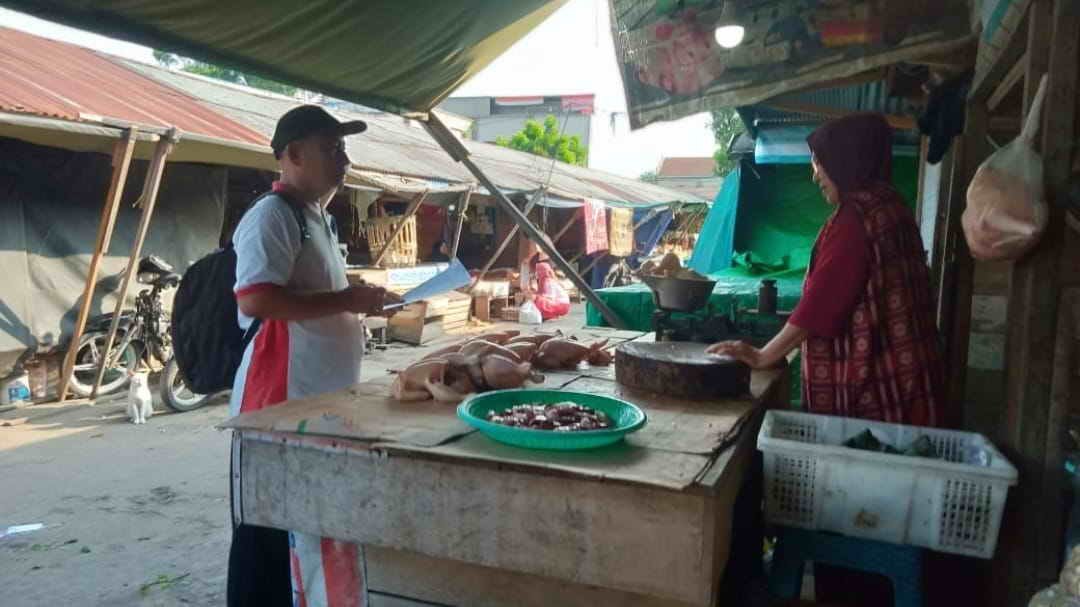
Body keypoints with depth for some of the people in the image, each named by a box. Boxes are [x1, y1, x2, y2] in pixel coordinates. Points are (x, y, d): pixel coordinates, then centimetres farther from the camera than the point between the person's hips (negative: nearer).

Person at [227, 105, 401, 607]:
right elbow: (255, 301, -26)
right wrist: (345, 301, -20)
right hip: (281, 404, -10)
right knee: (270, 536, 1)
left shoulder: (317, 218, 18)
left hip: (322, 402, 10)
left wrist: (359, 301, 14)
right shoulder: (272, 216, -12)